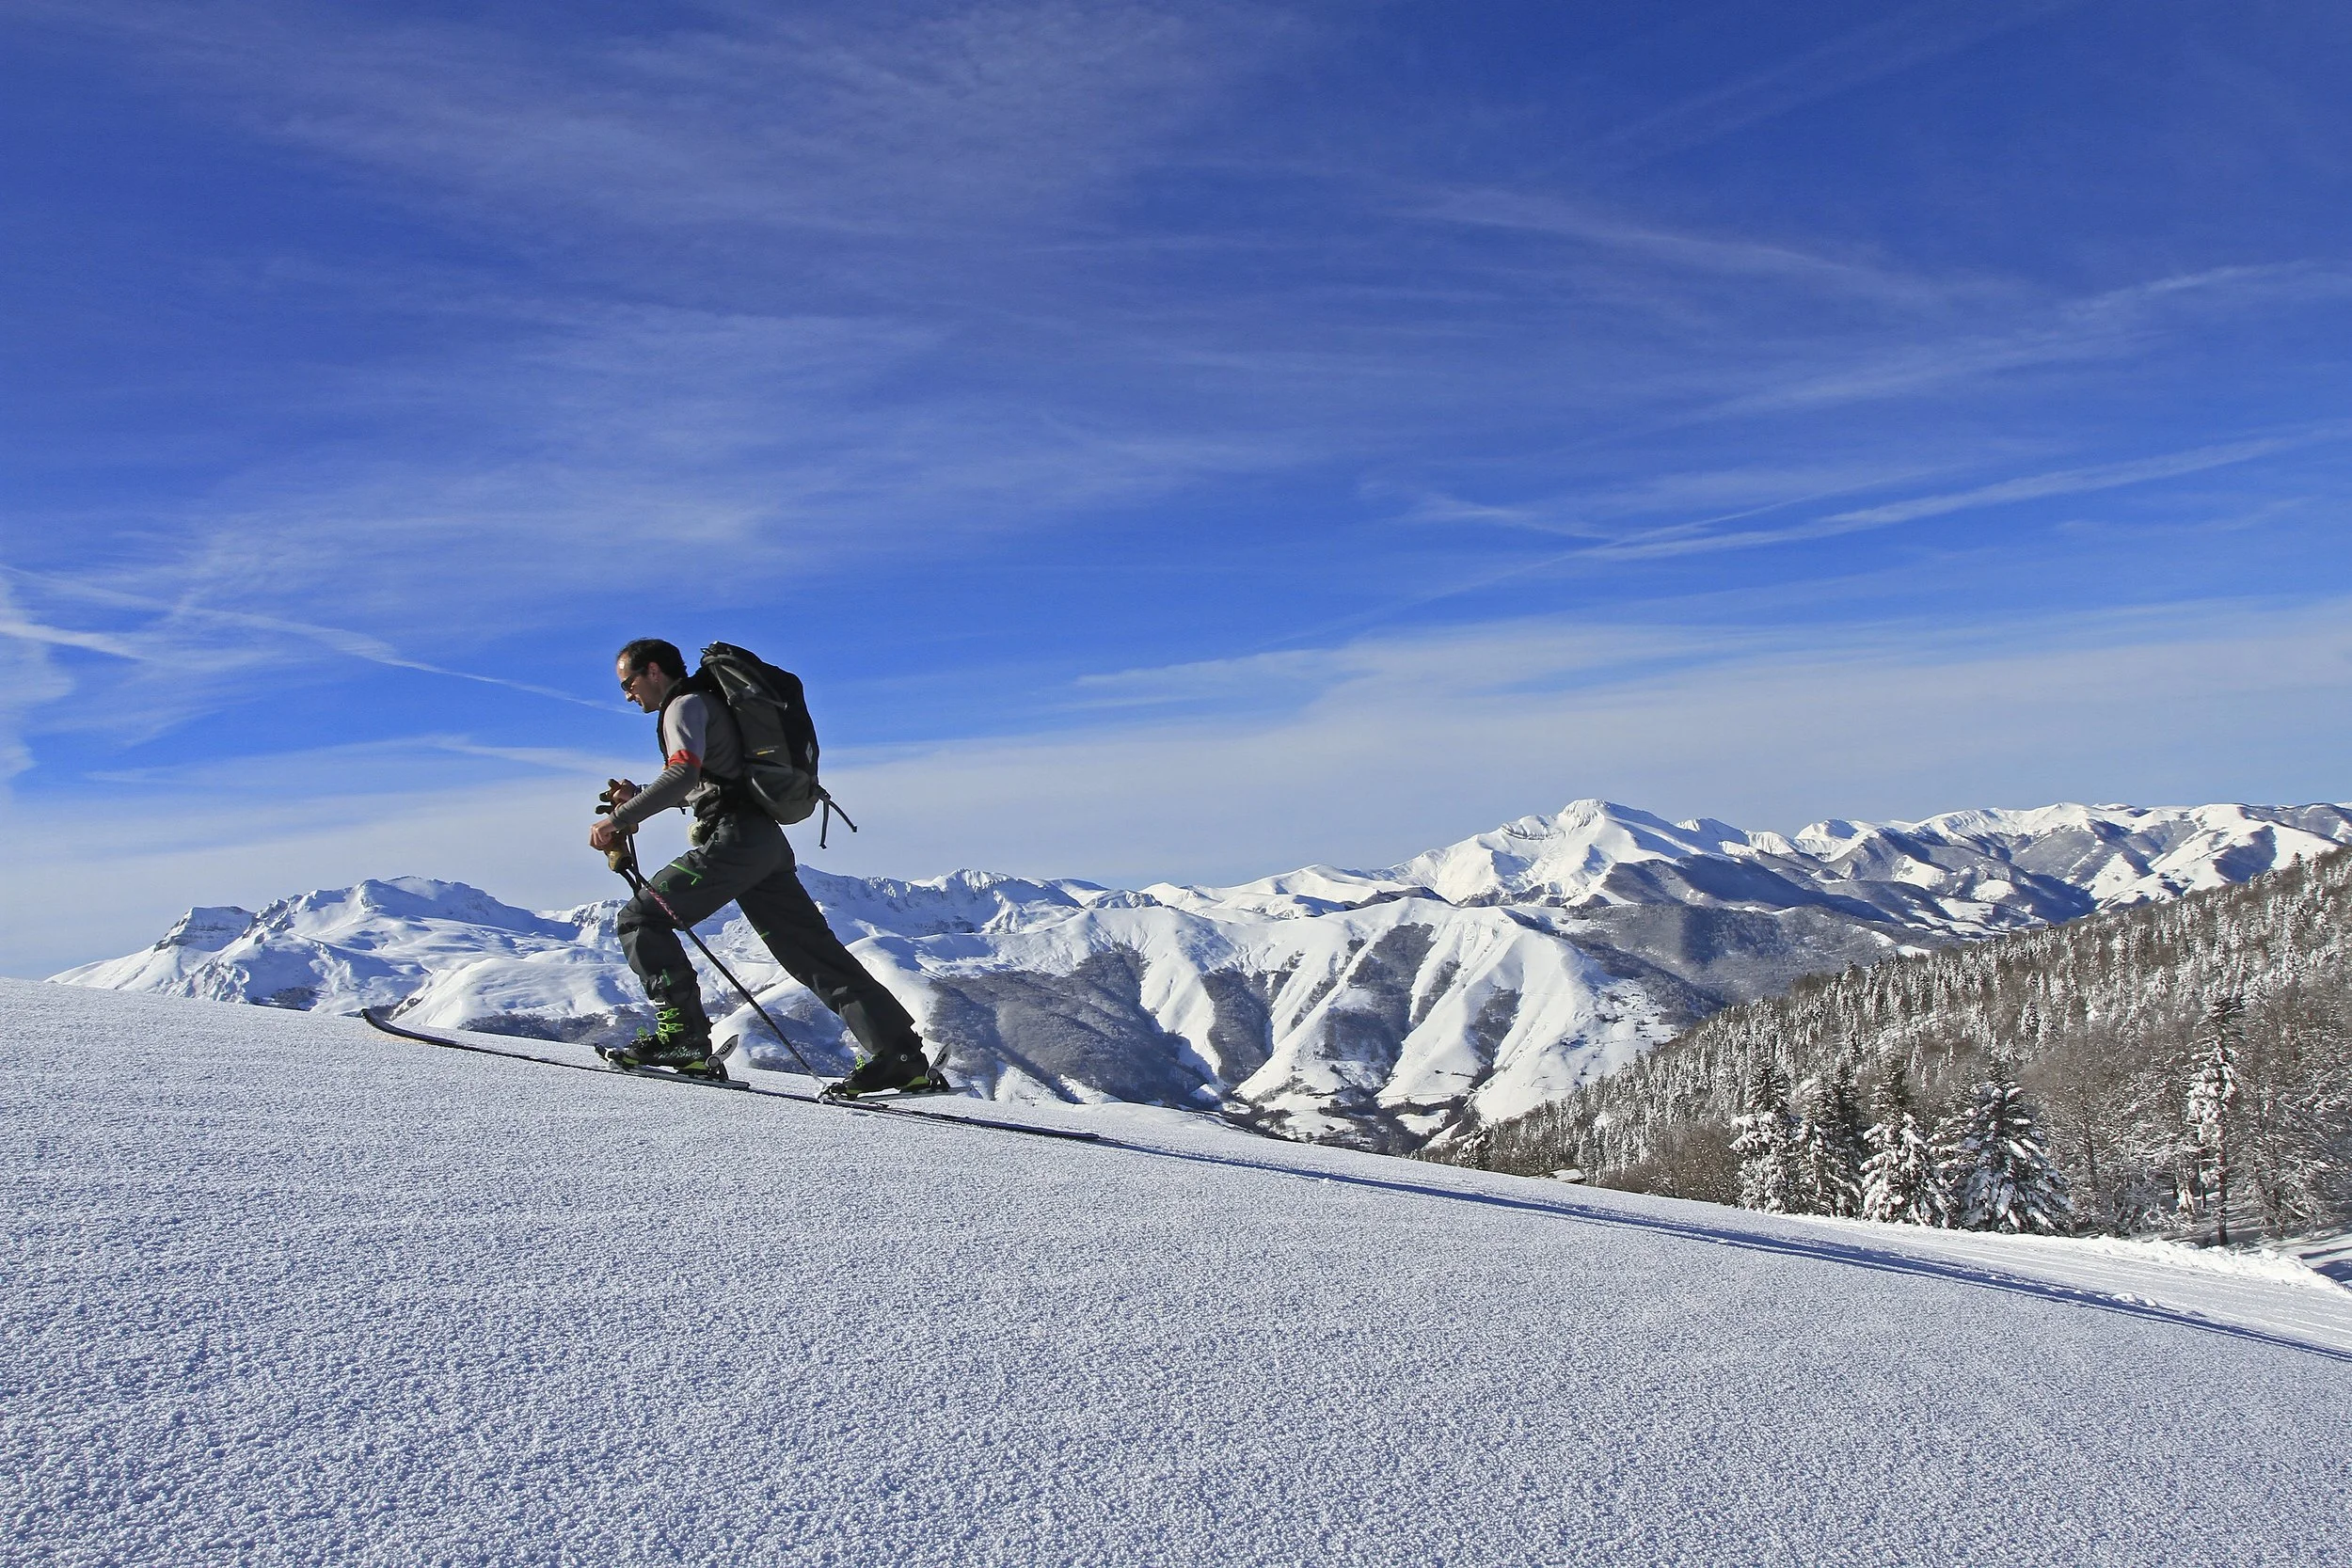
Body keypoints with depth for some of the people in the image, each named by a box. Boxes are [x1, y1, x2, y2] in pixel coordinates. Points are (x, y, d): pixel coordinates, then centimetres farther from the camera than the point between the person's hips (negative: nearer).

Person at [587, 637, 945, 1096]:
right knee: (813, 951, 5)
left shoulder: (686, 705, 0)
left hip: (735, 838, -9)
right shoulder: (706, 704, 29)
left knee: (640, 919, -4)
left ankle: (683, 1035, -13)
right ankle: (902, 1056, -1)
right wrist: (638, 797, 23)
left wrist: (618, 820, -17)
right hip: (767, 841, 9)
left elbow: (682, 774, -18)